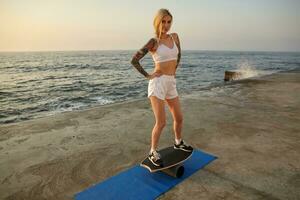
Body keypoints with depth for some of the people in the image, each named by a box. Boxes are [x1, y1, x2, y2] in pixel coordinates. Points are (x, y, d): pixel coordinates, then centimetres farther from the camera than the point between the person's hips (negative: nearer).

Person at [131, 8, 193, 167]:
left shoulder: (174, 37, 9)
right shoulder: (153, 42, -8)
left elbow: (178, 55, 28)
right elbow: (134, 60, -8)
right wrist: (147, 76, -6)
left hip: (171, 84, 6)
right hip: (157, 83, -6)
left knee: (179, 118, 15)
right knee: (161, 123, -6)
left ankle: (178, 143, 41)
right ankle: (153, 152, 15)